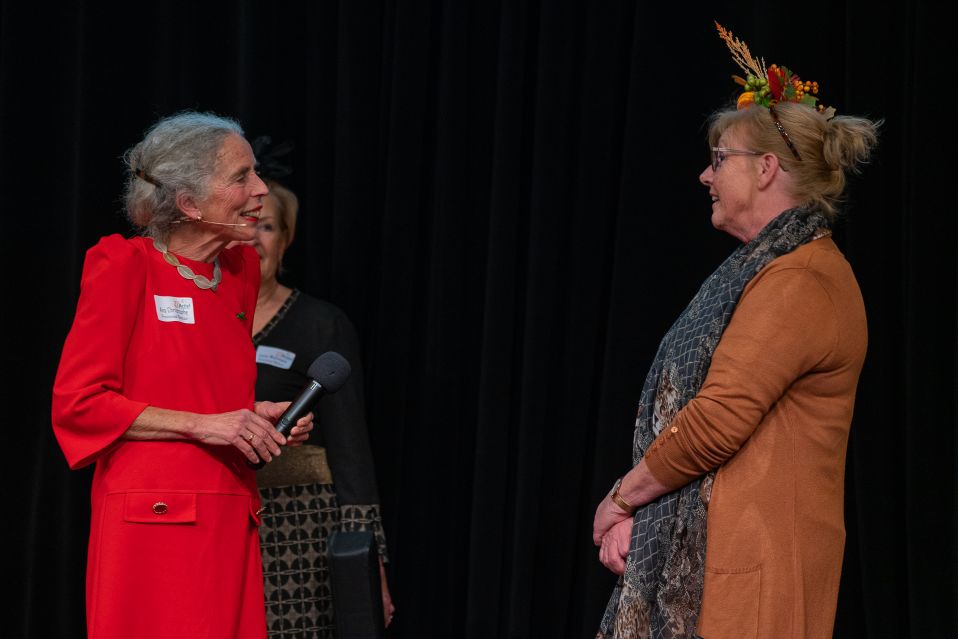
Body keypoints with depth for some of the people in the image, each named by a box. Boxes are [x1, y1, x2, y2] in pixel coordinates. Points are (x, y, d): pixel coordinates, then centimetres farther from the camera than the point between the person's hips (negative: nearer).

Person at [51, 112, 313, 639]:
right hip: (153, 517, -6)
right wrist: (202, 424, -13)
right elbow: (77, 402, -9)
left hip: (229, 523, 6)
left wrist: (259, 419, 6)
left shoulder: (241, 270, 14)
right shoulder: (123, 265, -5)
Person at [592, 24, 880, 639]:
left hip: (753, 562, -9)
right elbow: (693, 409, 18)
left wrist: (622, 497, -6)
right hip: (703, 549, 9)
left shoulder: (798, 283, -15)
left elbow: (715, 420, -20)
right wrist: (637, 512, 9)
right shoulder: (771, 269, 18)